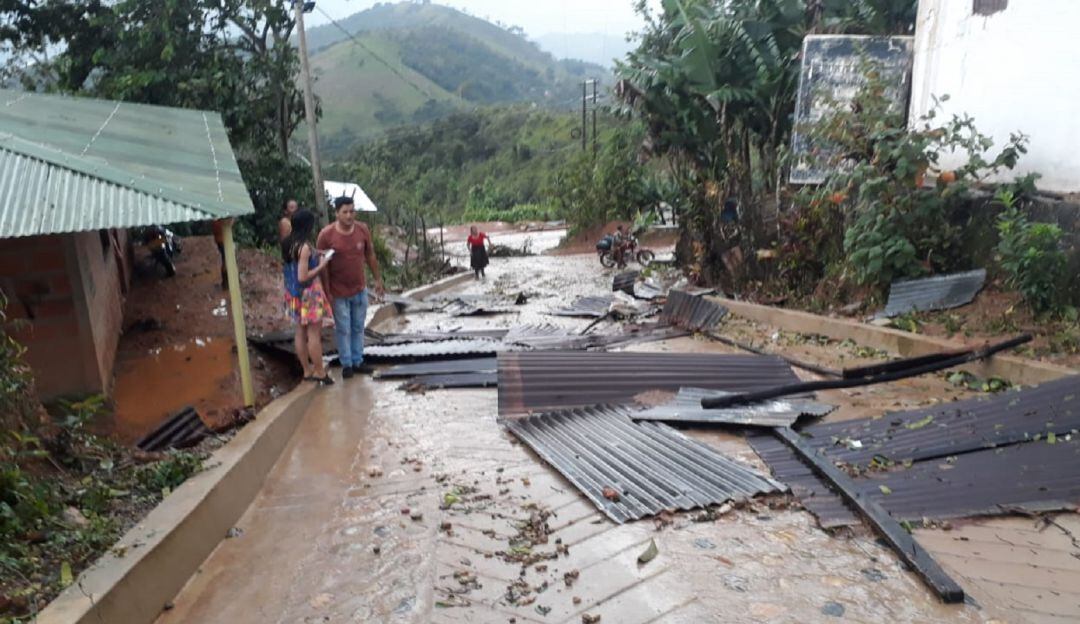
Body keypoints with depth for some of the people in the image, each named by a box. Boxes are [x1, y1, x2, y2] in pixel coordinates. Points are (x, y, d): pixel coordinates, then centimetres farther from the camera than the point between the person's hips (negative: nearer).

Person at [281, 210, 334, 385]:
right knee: (314, 334, 2)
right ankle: (319, 372, 11)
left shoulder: (288, 244, 4)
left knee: (301, 333, 15)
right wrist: (321, 265, -12)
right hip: (308, 294, -8)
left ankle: (307, 370, 26)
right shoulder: (304, 247, -22)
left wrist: (314, 257, 11)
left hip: (294, 293, 9)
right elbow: (303, 277, -23)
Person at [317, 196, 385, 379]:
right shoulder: (326, 235, -18)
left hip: (360, 289, 3)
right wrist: (326, 292, -11)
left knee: (358, 327, 14)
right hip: (339, 292, -3)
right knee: (343, 330, 8)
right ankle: (347, 364, 21)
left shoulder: (363, 230, -8)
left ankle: (358, 361, 26)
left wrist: (378, 279, 8)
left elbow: (370, 256, 5)